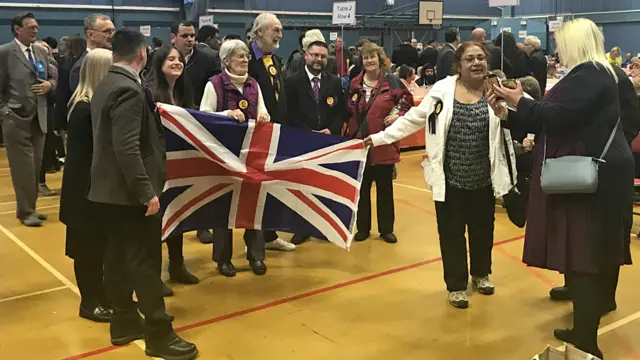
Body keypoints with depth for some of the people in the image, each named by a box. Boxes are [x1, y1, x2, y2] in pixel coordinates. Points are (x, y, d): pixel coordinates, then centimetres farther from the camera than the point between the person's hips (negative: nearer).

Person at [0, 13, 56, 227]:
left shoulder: (42, 52, 12)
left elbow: (52, 78, 18)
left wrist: (49, 84, -4)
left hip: (39, 119, 6)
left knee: (35, 167, 10)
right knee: (23, 168, -1)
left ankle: (29, 208, 22)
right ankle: (26, 212, 10)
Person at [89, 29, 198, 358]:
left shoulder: (105, 86, 11)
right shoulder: (129, 89, -20)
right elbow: (127, 147, -26)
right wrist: (147, 191, -25)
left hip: (108, 187, 10)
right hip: (129, 191, -10)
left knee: (119, 257, 15)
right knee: (146, 261, -3)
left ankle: (124, 322, 25)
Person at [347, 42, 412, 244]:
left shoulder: (392, 81, -3)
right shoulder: (354, 84, 4)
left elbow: (408, 102, 3)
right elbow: (348, 111, 9)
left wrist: (398, 115, -15)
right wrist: (349, 135, 1)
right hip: (359, 143, 2)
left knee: (385, 187, 8)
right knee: (361, 187, 9)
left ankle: (386, 229, 20)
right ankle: (363, 228, 21)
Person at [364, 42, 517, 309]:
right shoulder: (442, 89, -5)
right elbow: (414, 118, 1)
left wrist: (504, 114, -28)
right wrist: (381, 136, -2)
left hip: (484, 179, 1)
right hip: (450, 178, -1)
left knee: (482, 229, 17)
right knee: (451, 232, 8)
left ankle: (480, 274, 41)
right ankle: (456, 285, 25)